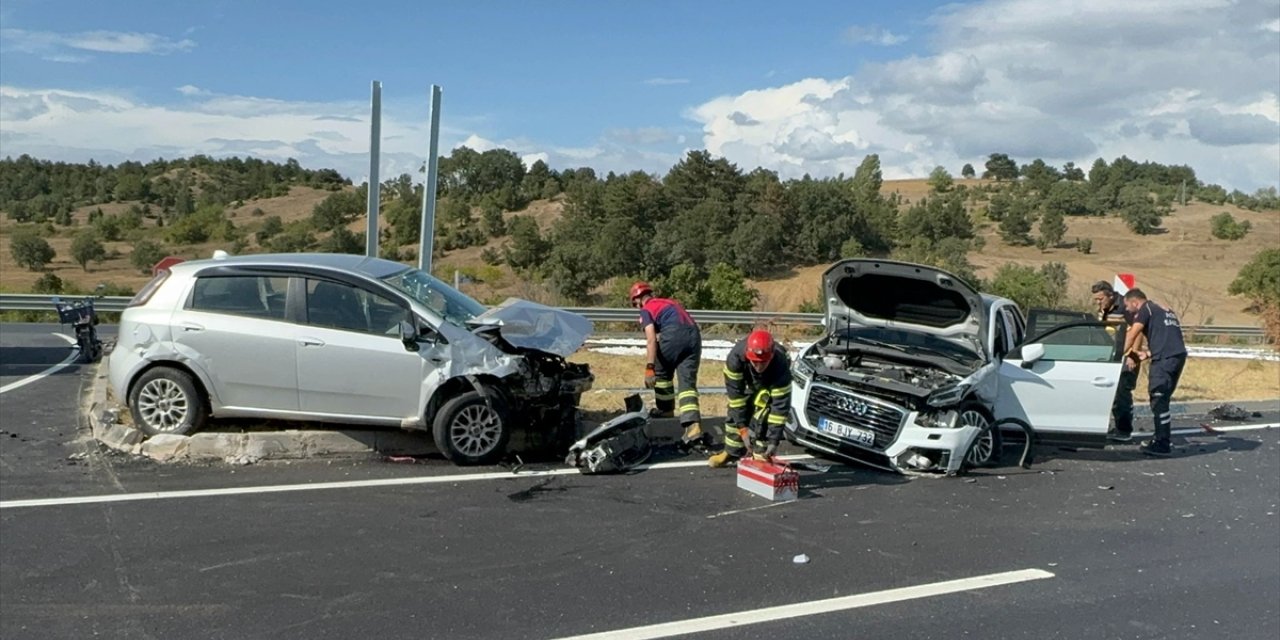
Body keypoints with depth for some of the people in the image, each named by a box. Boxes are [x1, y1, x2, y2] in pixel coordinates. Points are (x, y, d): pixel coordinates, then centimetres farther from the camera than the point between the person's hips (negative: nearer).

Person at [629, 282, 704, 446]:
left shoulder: (646, 310, 11)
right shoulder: (670, 302, 32)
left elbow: (651, 339, -4)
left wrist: (649, 367, -9)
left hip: (673, 334, -5)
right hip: (694, 334, 5)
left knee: (662, 372, 22)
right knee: (688, 382, 0)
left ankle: (665, 409, 35)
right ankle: (693, 426, -15)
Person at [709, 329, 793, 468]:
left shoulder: (780, 366, -44)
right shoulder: (736, 356, -40)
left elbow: (781, 404, -38)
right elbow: (735, 392, -31)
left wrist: (774, 440, -39)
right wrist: (742, 426, -32)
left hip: (773, 383, -3)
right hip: (749, 380, 3)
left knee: (763, 417, -20)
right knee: (735, 412, 0)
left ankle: (762, 456, -5)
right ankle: (732, 453, 17)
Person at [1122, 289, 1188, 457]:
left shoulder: (1146, 309, 2)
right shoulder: (1165, 311, 27)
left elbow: (1132, 335, -2)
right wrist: (1147, 354, 24)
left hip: (1164, 359, -9)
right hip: (1179, 355, 9)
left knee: (1158, 401, -7)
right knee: (1162, 400, 16)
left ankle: (1162, 445, -8)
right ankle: (1163, 440, 21)